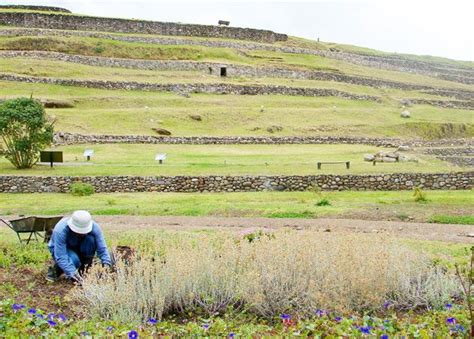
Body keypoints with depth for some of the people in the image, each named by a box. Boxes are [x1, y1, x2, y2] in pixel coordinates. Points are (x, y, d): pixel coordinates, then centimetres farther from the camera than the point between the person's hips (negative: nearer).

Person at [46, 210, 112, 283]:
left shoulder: (94, 227, -27)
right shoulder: (61, 231, -37)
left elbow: (102, 249, -24)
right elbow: (60, 257, -38)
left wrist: (107, 265, -38)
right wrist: (72, 273, -48)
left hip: (78, 248, 3)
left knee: (90, 239, -29)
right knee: (74, 260, -35)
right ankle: (56, 268, -2)